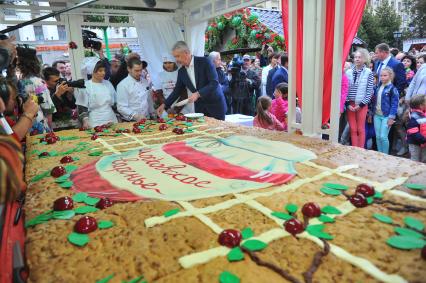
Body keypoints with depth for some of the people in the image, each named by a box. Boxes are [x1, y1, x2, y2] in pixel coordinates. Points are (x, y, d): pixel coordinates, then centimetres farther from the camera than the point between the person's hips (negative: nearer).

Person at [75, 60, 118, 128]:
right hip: (95, 124, -4)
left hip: (111, 121, 4)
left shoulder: (108, 84, 11)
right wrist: (85, 121, -18)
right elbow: (81, 107, -5)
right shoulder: (86, 86, -3)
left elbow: (115, 103, 16)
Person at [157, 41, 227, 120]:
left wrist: (198, 94, -26)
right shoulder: (181, 72, 5)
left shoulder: (204, 62, -10)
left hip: (215, 105, -4)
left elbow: (214, 83, -17)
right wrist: (164, 105, 3)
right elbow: (177, 90, 12)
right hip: (199, 108, 4)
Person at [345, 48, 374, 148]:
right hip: (350, 104, 2)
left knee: (361, 129, 3)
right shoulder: (348, 72, 5)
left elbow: (369, 91, -4)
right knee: (353, 129, 6)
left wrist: (361, 104, -10)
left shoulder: (368, 73, -2)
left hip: (362, 105, -2)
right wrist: (347, 104, -4)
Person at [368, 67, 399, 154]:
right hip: (377, 115, 5)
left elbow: (394, 104, -11)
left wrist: (391, 117, -16)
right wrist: (371, 113, 14)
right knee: (378, 136, 8)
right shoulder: (378, 87, 10)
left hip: (386, 116, -5)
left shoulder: (392, 89, -8)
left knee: (383, 137, -7)